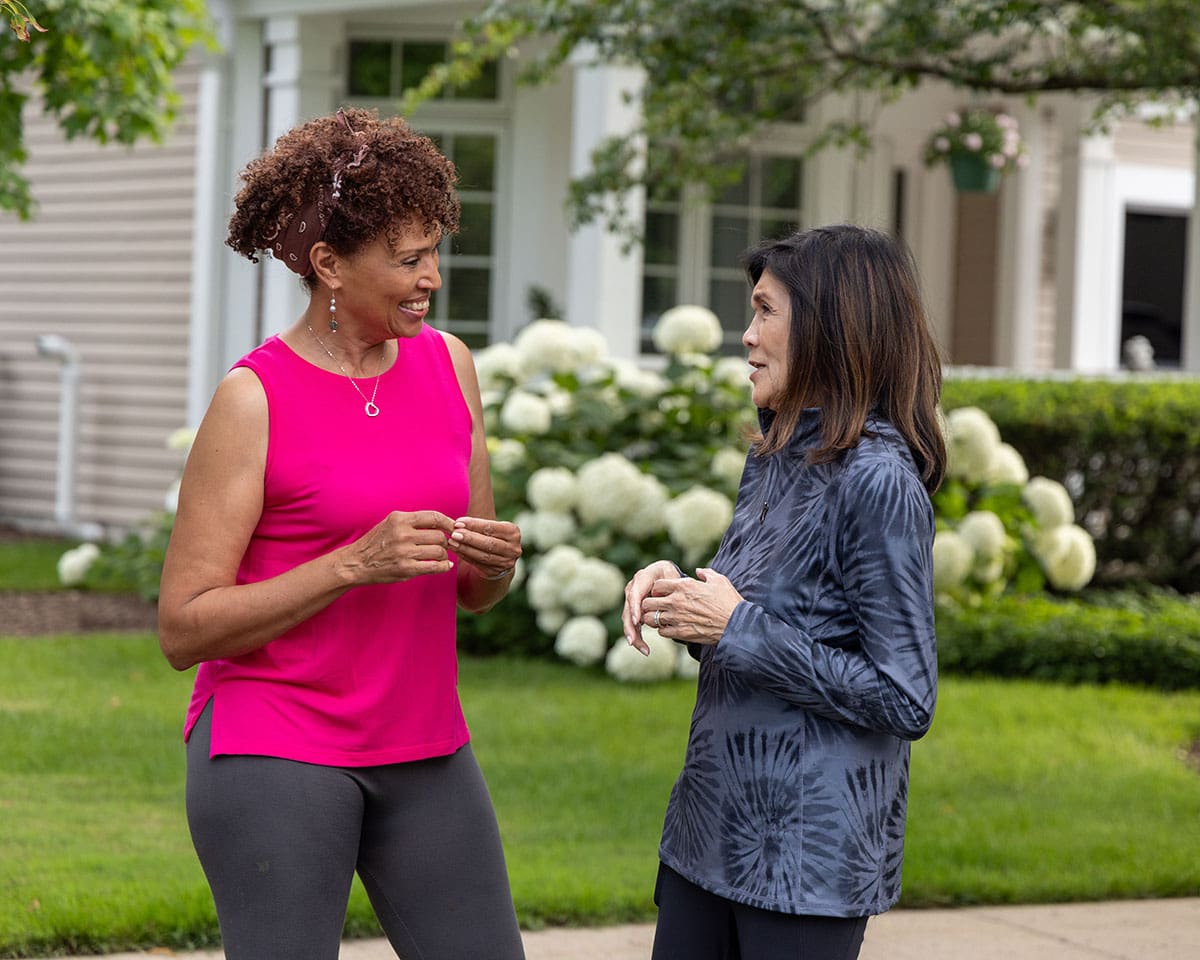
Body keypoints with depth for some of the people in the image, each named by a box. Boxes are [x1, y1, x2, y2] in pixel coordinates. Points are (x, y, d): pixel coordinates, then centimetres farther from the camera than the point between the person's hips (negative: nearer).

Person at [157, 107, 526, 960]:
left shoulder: (448, 366, 6)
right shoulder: (253, 400, -11)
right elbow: (185, 629, -12)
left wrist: (497, 562, -9)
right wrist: (356, 563, -21)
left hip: (423, 751, 6)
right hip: (276, 753, -6)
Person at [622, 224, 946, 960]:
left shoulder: (879, 482, -16)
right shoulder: (773, 461, 10)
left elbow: (906, 702, -19)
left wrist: (739, 627, -17)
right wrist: (676, 591, -2)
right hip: (712, 828, 8)